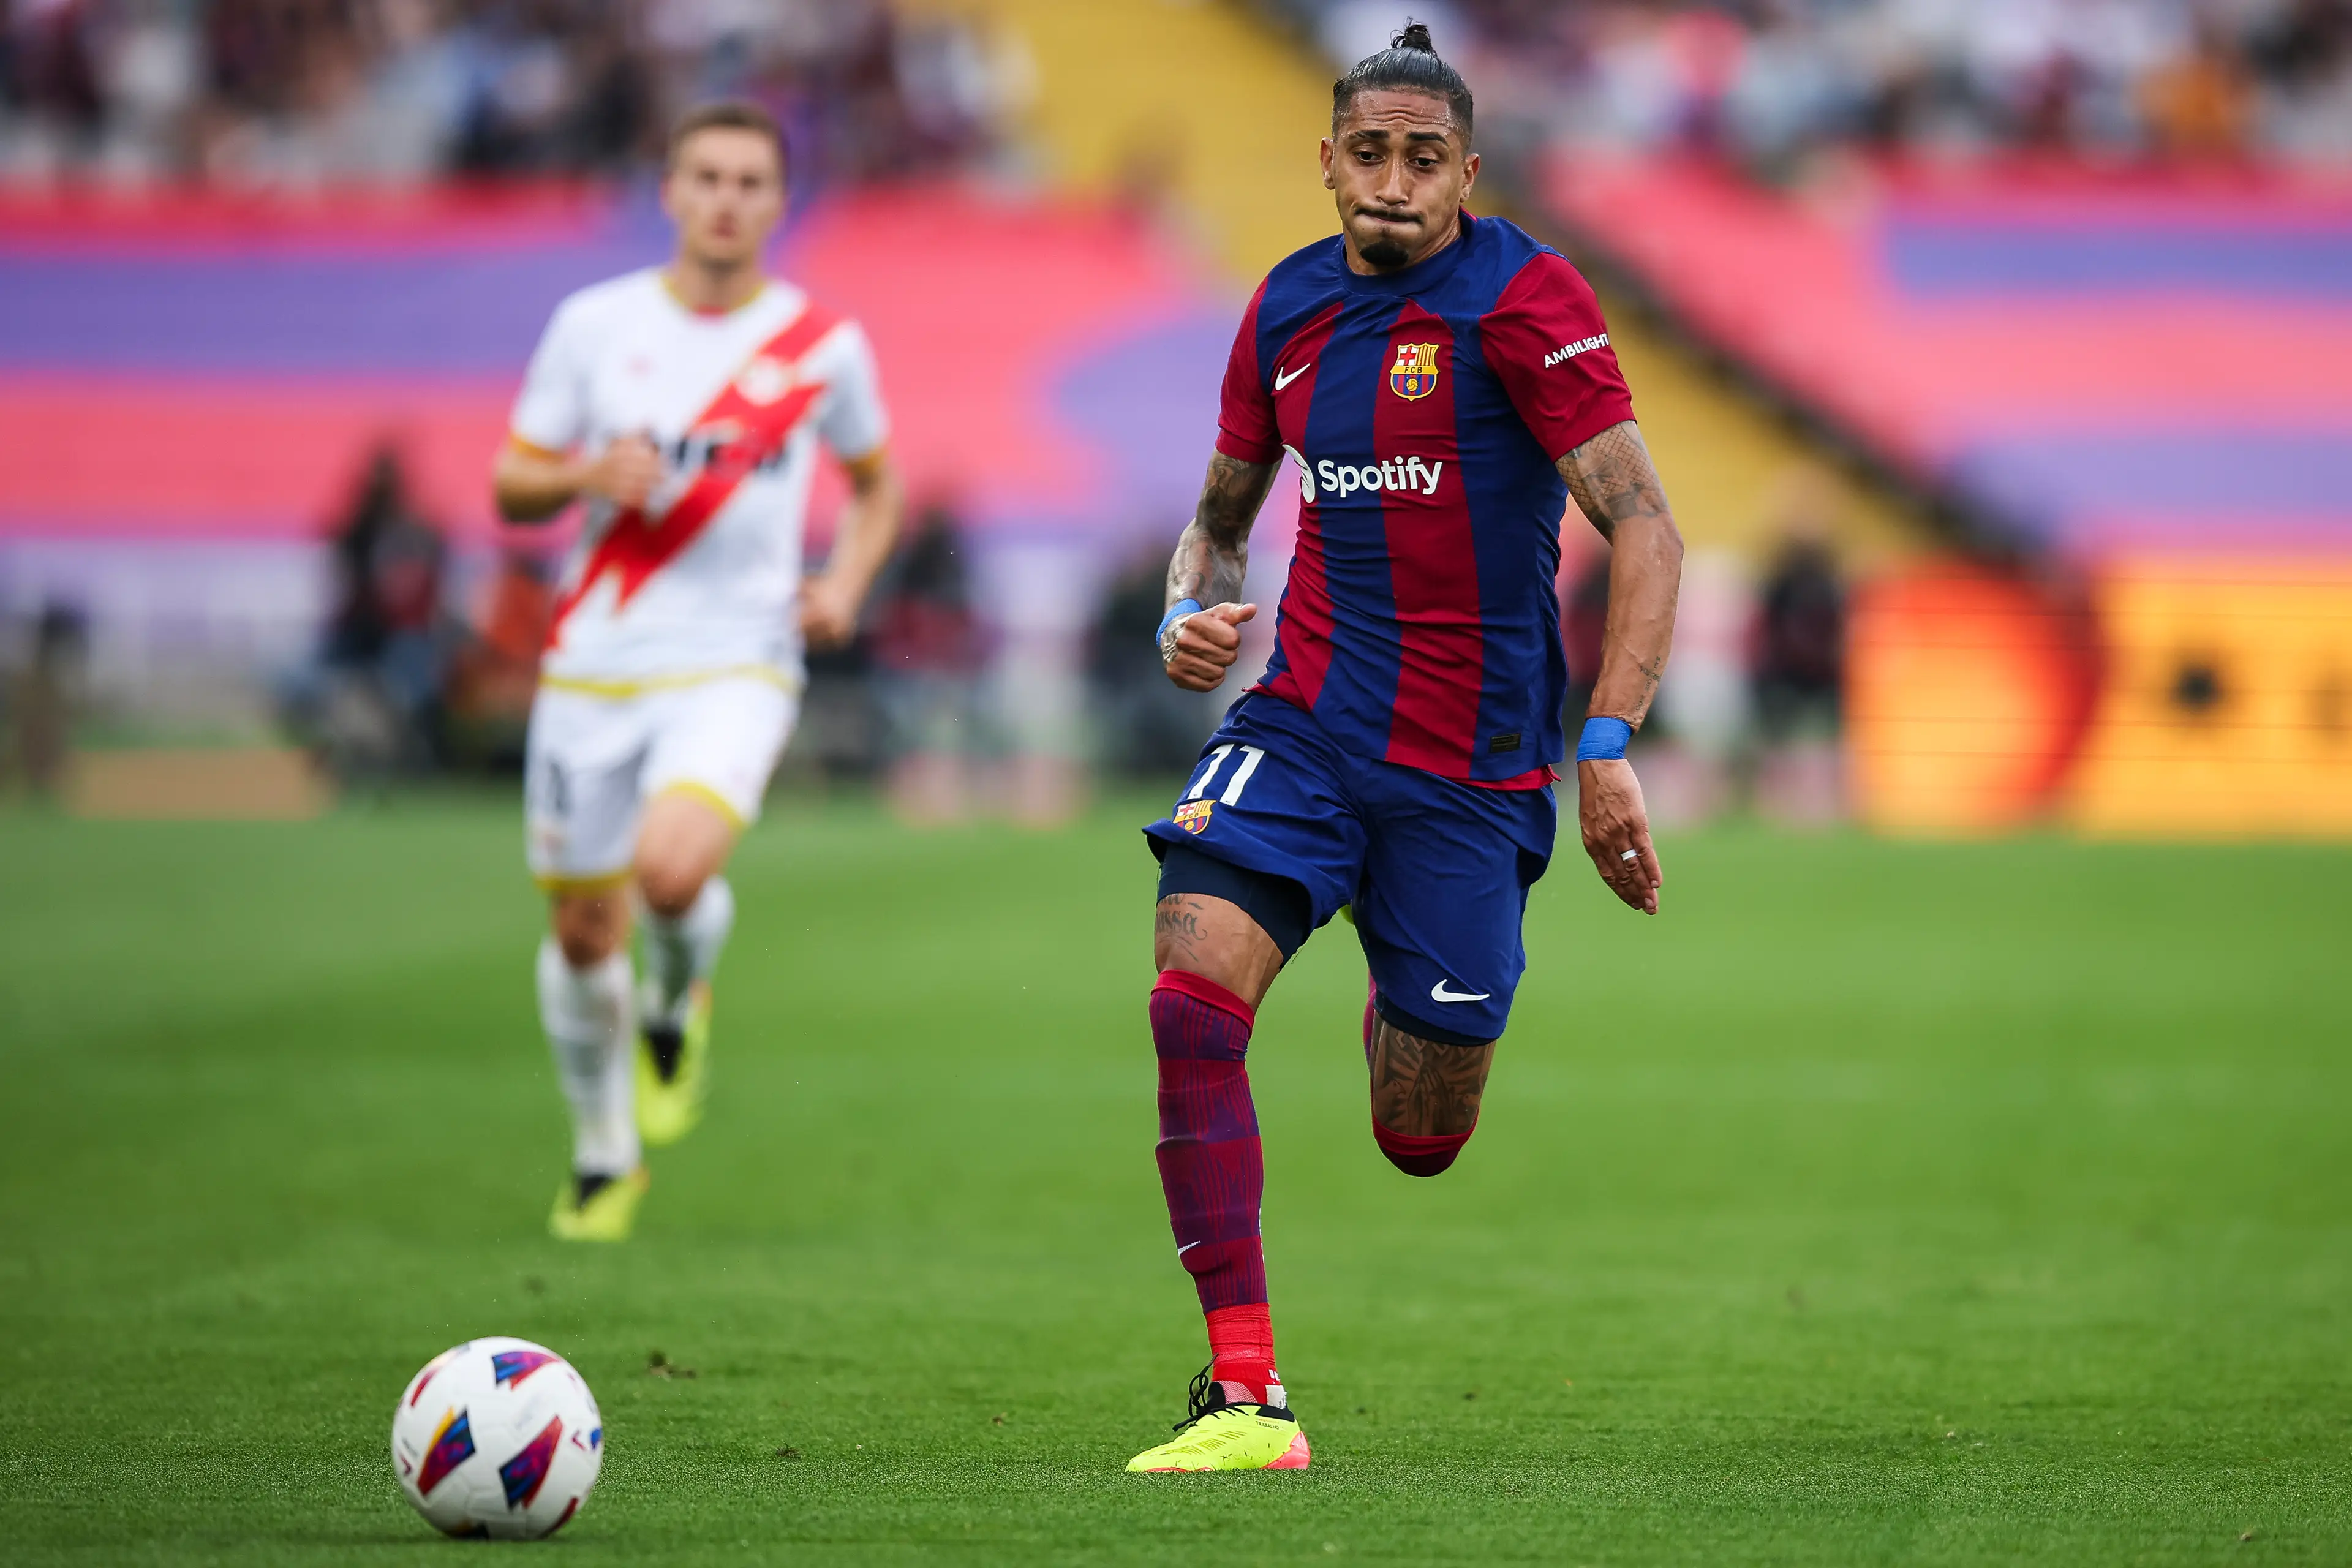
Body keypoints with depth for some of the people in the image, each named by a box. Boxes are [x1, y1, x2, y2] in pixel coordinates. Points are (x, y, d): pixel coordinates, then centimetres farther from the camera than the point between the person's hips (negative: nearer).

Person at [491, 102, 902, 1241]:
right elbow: (511, 486, 7)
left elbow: (875, 483, 18)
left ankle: (678, 1004, 8)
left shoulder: (822, 346, 1)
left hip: (736, 665, -2)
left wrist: (846, 580, -1)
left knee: (672, 869, -28)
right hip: (595, 664, 2)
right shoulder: (595, 325, 1)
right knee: (583, 931, 7)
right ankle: (603, 1160, 31)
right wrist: (588, 476, -15)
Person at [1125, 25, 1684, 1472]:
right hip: (1305, 725, 4)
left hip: (1475, 764, -3)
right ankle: (1246, 1395, -20)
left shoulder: (1523, 299, -11)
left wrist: (1610, 747, -25)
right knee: (1192, 998, -23)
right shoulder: (1291, 305, 6)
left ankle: (1415, 1014, 45)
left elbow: (1645, 527, -15)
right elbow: (1226, 508, 21)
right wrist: (1193, 611, -2)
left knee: (1420, 1143, 5)